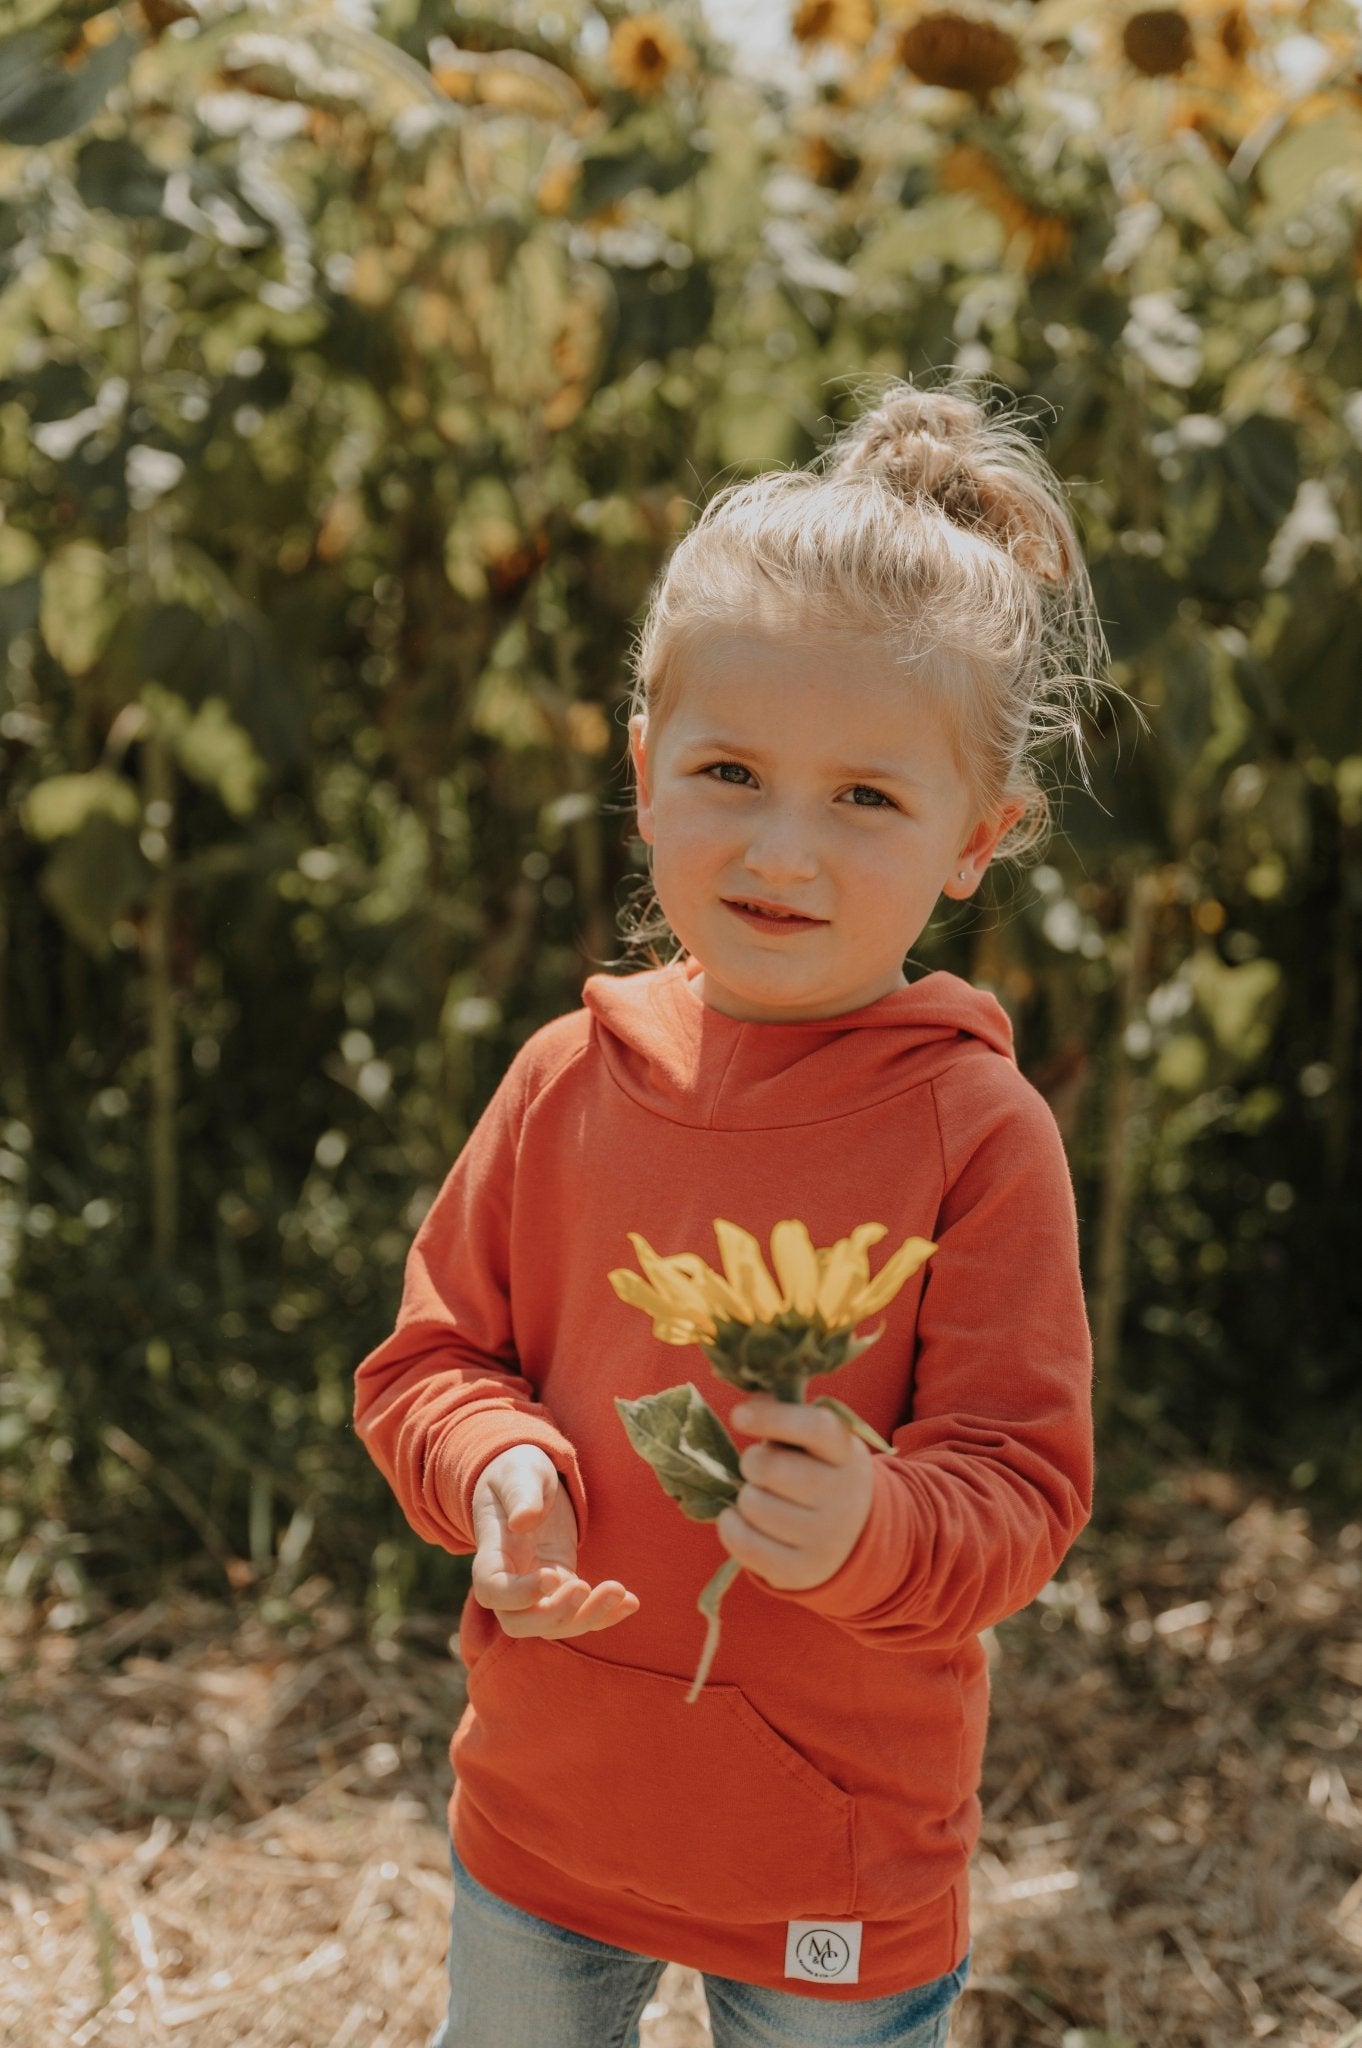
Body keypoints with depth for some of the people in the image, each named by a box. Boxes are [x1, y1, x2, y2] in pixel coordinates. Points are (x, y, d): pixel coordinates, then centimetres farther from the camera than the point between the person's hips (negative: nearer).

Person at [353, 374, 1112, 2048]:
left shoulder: (978, 1130, -16)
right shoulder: (573, 1076, -6)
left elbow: (1023, 1481, -15)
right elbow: (430, 1355, 1)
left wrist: (877, 1528, -35)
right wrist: (497, 1471, -20)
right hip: (541, 1801, 4)